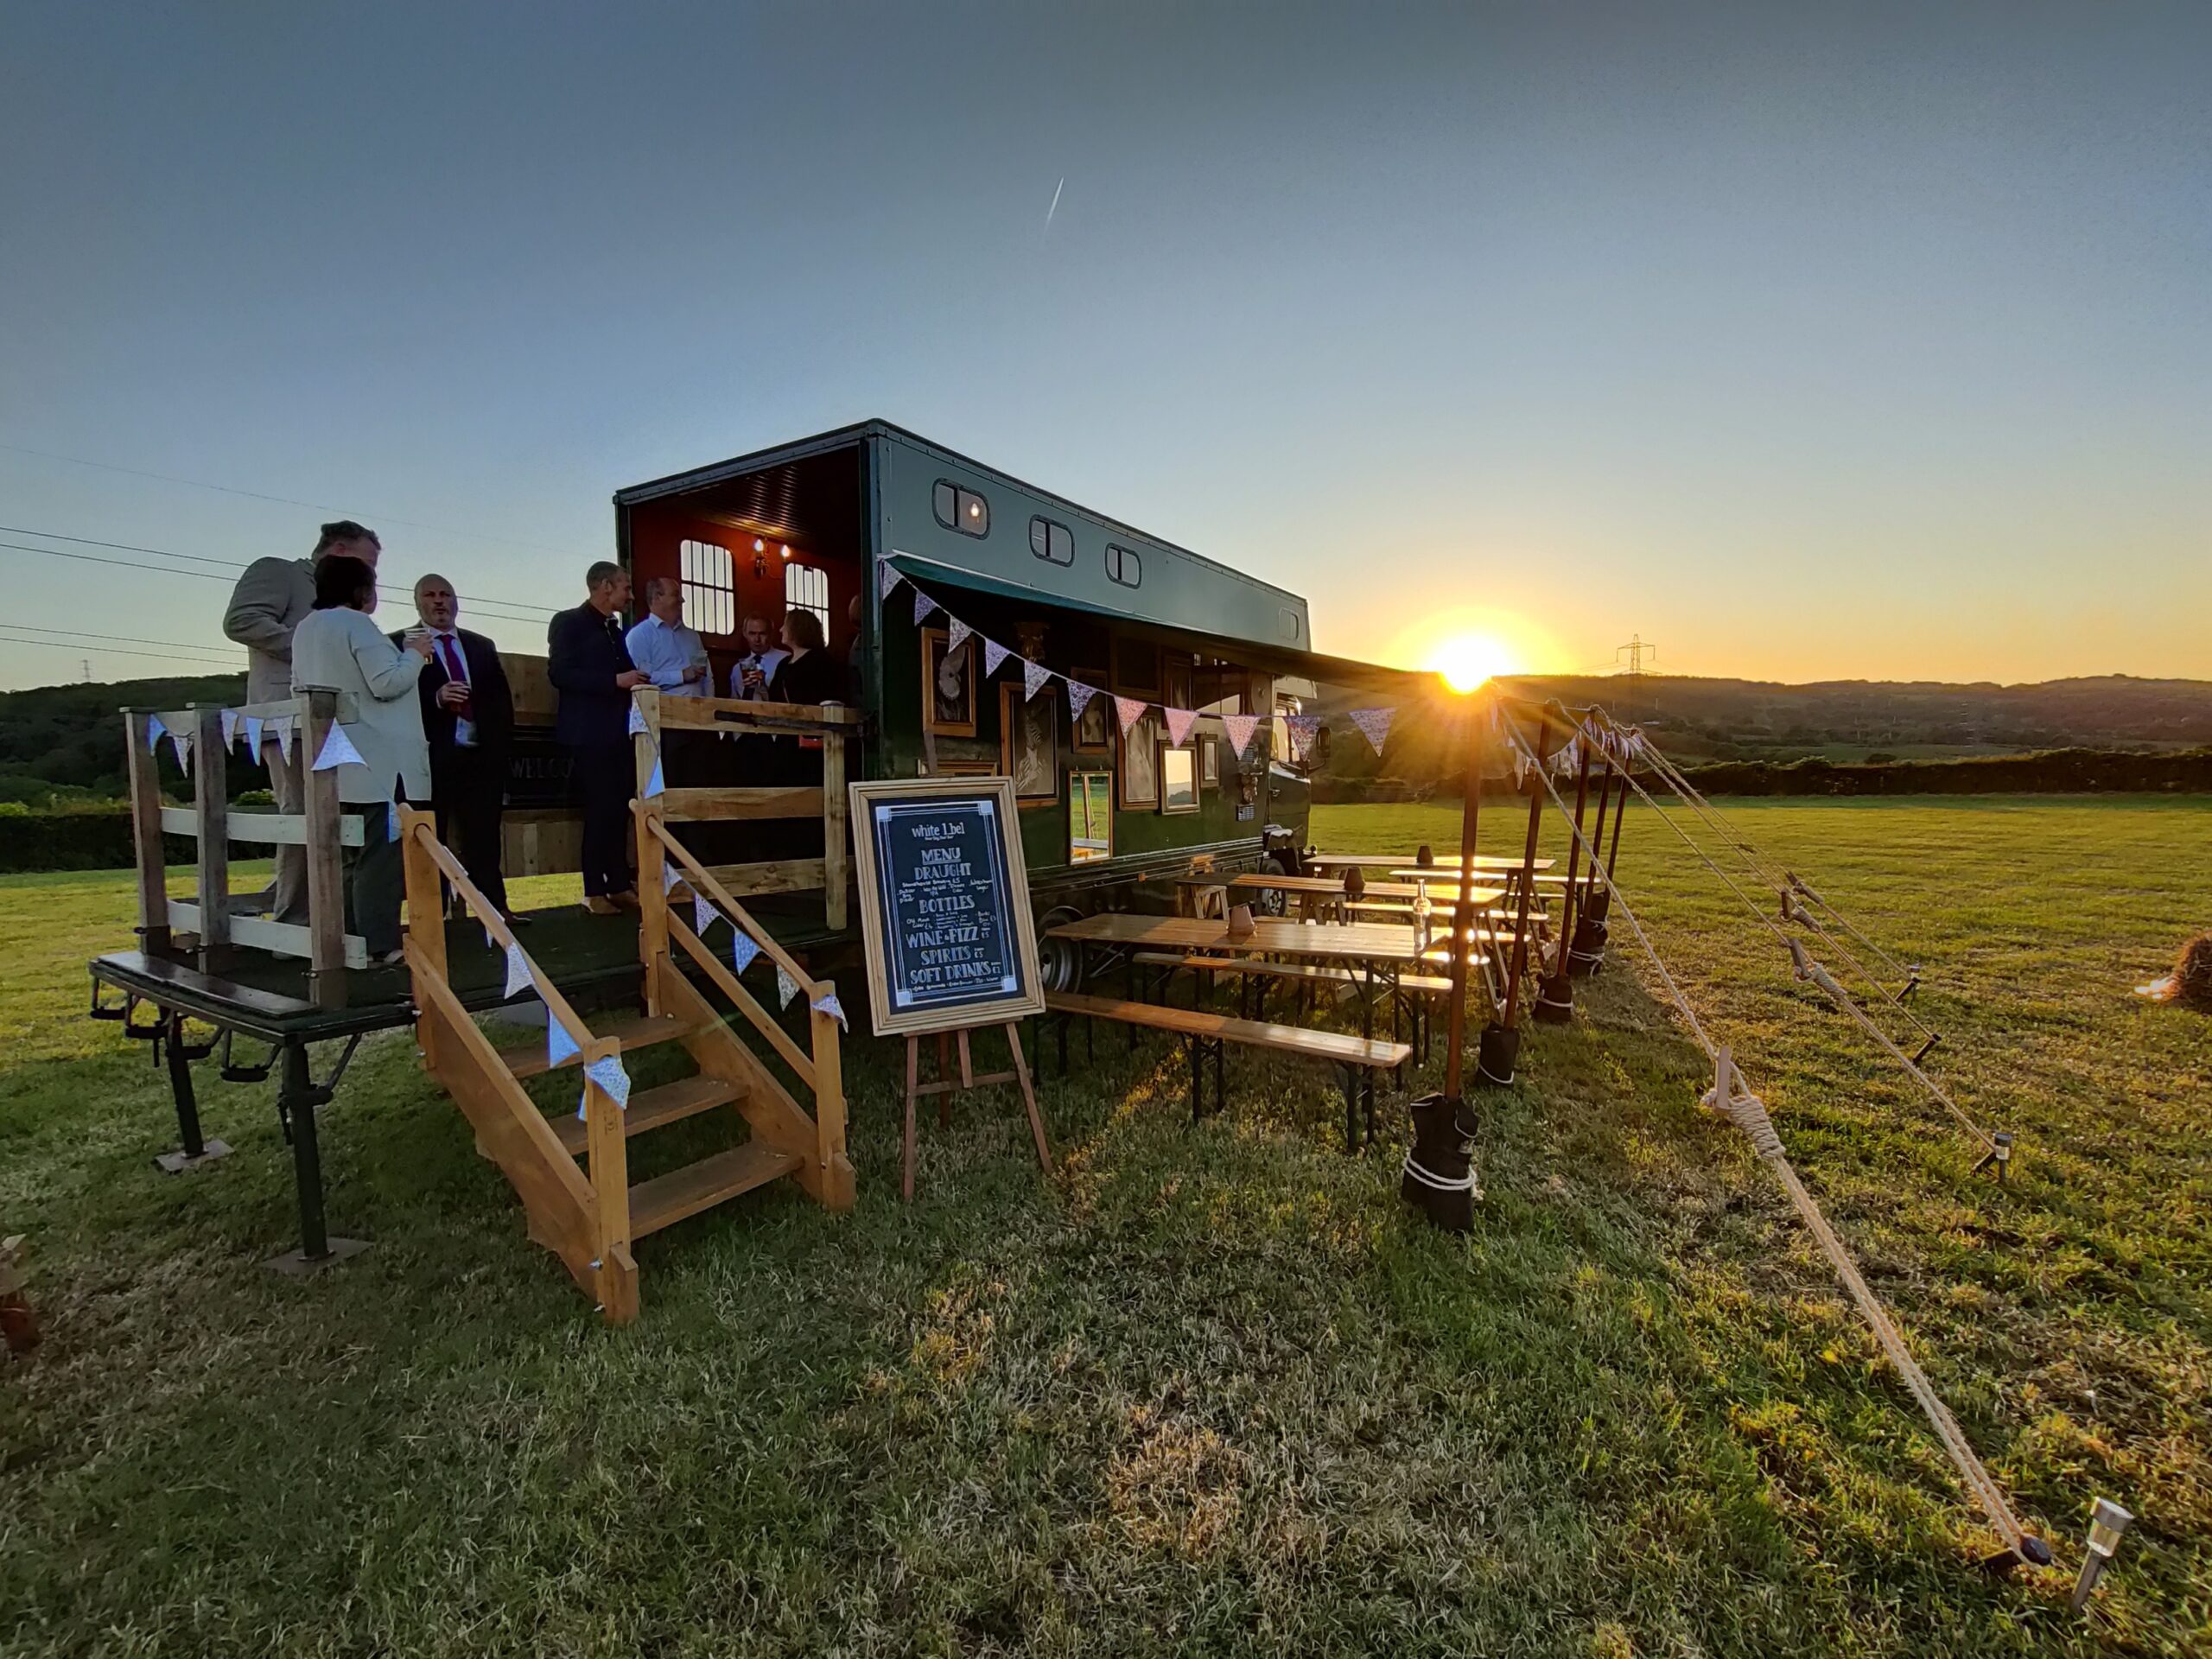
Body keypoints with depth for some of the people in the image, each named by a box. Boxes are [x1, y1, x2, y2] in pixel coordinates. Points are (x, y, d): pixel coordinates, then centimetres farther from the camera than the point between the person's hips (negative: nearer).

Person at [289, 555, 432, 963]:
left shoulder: (306, 627, 17)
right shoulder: (356, 624, -12)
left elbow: (302, 688, 23)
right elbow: (387, 684, -17)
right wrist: (414, 654, -3)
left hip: (340, 764, 10)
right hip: (378, 763, -9)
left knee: (356, 854, 15)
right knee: (382, 854, -8)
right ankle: (380, 945, -8)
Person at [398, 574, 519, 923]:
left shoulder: (482, 646, 18)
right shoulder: (401, 644, 3)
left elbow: (502, 699, 14)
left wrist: (503, 747, 7)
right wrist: (436, 698, -22)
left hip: (482, 756, 4)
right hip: (432, 758, -3)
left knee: (485, 835, 5)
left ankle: (495, 906, 9)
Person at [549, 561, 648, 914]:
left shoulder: (614, 629, 19)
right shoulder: (569, 622, -4)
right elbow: (559, 673, -15)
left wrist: (634, 681, 7)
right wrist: (616, 680, -19)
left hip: (618, 733, 7)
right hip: (590, 735, -7)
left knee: (618, 811, 7)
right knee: (601, 812, -7)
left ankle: (619, 885, 12)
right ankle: (595, 892, 0)